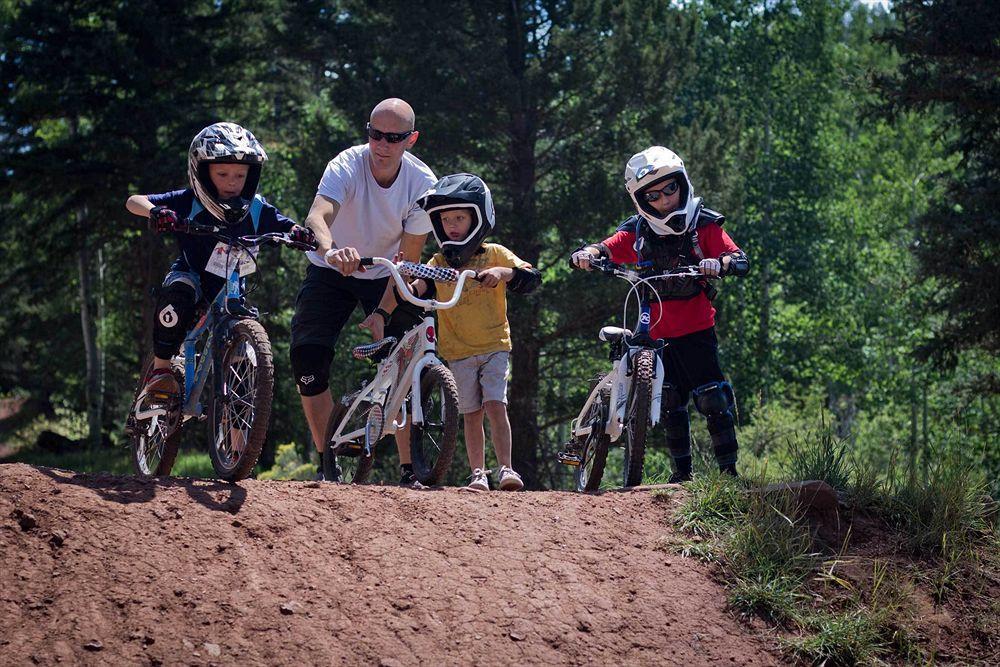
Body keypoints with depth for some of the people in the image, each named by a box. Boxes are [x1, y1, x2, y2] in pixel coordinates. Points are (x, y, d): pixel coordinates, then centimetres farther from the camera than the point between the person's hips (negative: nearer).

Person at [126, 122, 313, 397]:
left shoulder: (257, 209, -14)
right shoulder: (190, 202, -20)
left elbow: (290, 229, -10)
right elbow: (134, 201, -23)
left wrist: (300, 233, -36)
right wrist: (154, 211, -47)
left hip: (230, 291, 3)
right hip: (190, 274, -3)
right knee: (177, 295, -37)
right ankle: (160, 369, -25)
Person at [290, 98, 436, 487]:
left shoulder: (423, 184, -20)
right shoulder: (347, 166, -27)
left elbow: (408, 259, -16)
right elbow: (317, 216, -46)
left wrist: (382, 312, -26)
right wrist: (331, 250, -68)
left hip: (387, 279, 1)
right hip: (332, 274, -1)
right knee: (307, 354, -17)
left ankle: (409, 469, -4)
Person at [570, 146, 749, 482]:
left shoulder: (704, 225, -4)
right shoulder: (637, 232, 4)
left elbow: (740, 260, -11)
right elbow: (606, 249, -4)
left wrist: (718, 263, -33)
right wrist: (586, 254, -28)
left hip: (696, 329, -3)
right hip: (657, 333, 3)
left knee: (713, 399, -10)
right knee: (670, 404, 8)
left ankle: (728, 470, -4)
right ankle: (682, 472, 17)